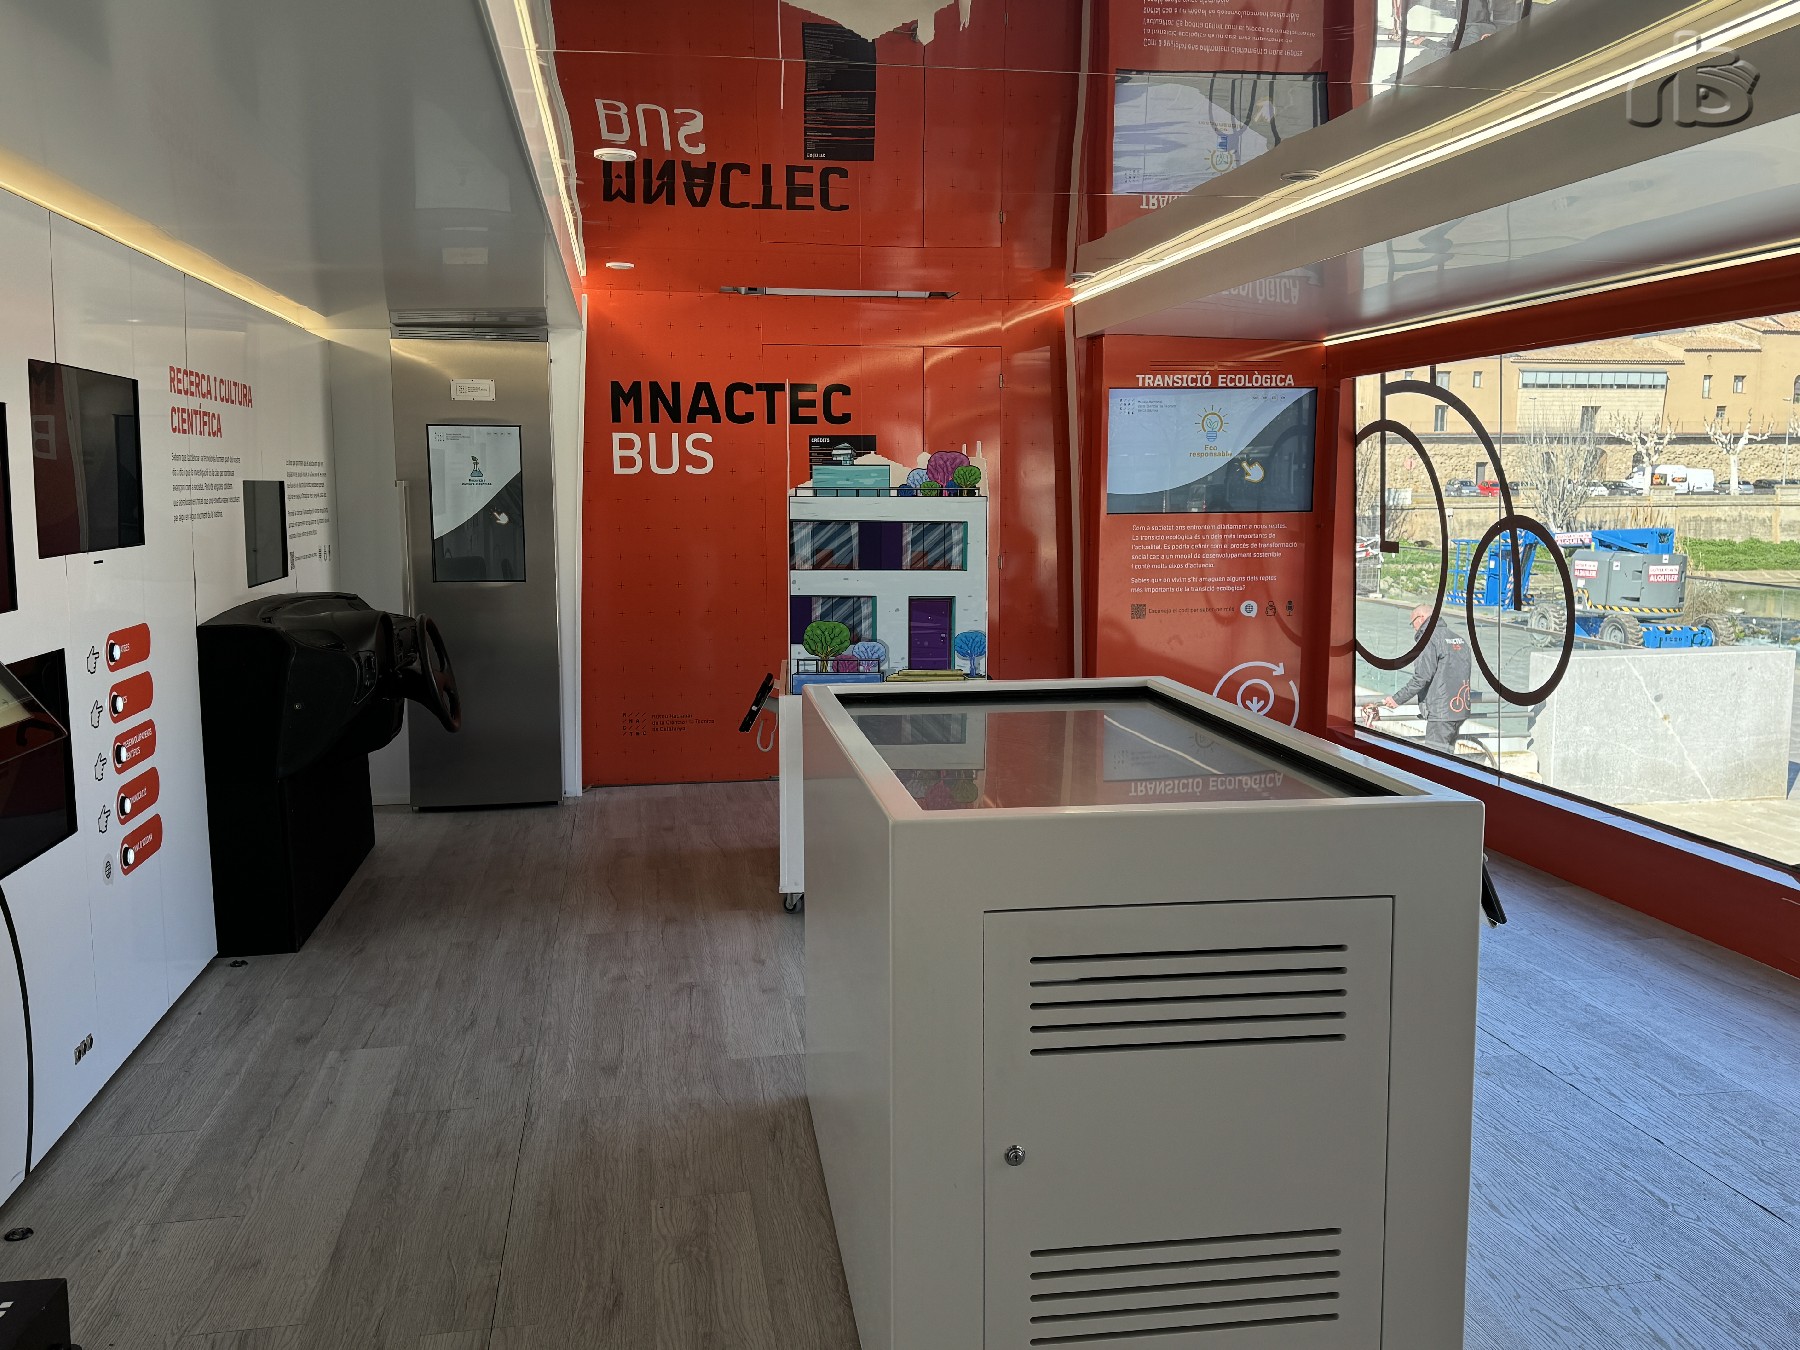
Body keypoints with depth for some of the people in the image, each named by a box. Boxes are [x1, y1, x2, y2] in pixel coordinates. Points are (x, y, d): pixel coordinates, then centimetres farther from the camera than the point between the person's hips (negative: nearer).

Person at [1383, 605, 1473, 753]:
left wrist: (1398, 699, -11)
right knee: (1447, 754, 15)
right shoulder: (1459, 637, 15)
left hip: (1440, 710, -9)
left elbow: (1422, 677, -17)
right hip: (1460, 708, 9)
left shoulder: (1430, 638, -11)